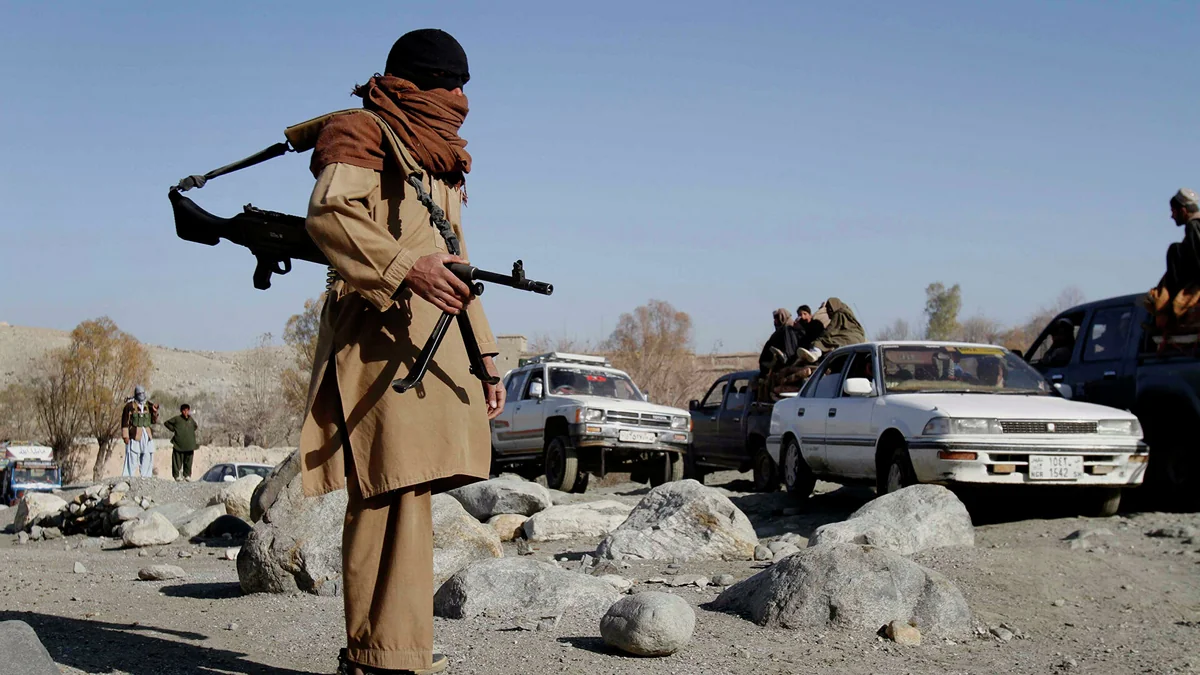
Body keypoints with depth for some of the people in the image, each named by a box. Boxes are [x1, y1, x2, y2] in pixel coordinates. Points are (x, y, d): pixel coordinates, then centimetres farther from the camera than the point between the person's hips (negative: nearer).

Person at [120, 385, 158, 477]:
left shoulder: (148, 405, 11)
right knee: (132, 459, -8)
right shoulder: (130, 406, -4)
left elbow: (154, 421, 13)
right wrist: (125, 436, -11)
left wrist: (155, 411, -3)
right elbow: (125, 421, -6)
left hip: (147, 435, 5)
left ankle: (146, 477, 15)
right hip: (134, 435, -5)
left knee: (147, 458, 7)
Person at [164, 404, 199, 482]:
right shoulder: (177, 419, 1)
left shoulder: (191, 419, 12)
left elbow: (195, 426, 32)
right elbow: (166, 423, 9)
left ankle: (187, 475, 12)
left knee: (188, 461, 4)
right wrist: (173, 429, 1)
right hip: (179, 445, -3)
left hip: (189, 445, 3)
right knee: (178, 461, -2)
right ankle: (177, 475, 4)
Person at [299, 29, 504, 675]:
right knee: (391, 488, -14)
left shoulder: (442, 162, 29)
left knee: (406, 489, 5)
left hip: (433, 344, 8)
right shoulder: (364, 136, 3)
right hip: (381, 335, -8)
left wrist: (484, 358, 24)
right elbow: (327, 214, -16)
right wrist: (406, 269, -27)